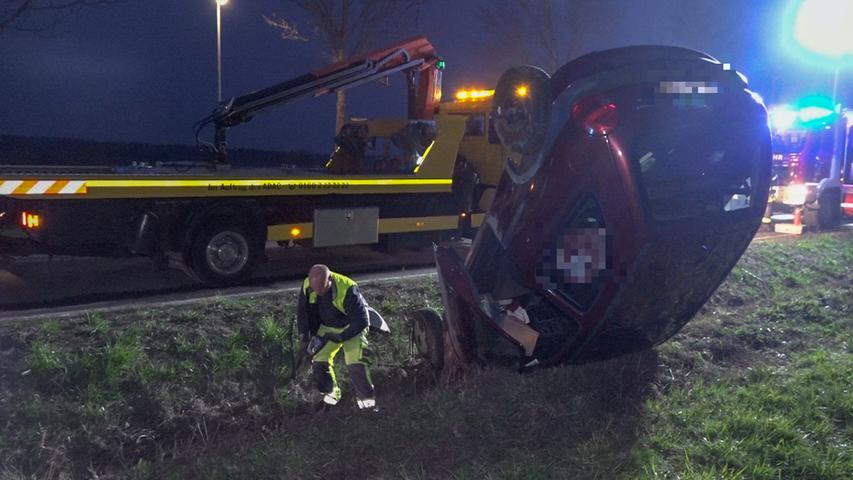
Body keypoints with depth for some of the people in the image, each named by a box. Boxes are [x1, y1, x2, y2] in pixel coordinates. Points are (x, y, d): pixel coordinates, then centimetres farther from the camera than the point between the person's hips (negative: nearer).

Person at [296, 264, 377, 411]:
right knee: (319, 361, -4)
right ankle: (330, 395, 20)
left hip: (351, 328, -5)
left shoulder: (347, 290, -36)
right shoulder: (307, 286, -20)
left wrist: (339, 337, -29)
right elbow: (302, 311, -1)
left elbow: (361, 321, -28)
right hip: (327, 327, 5)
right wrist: (304, 335, -9)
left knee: (356, 363, -18)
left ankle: (367, 401, -2)